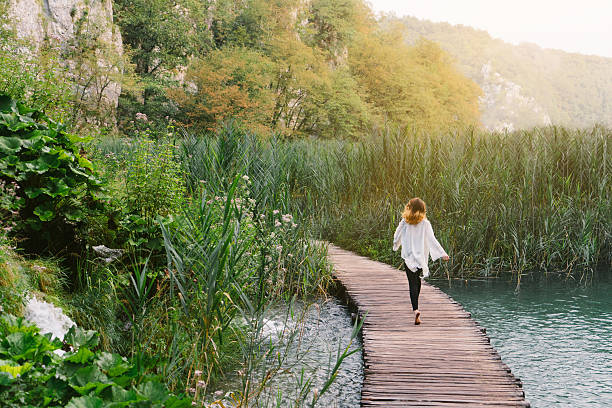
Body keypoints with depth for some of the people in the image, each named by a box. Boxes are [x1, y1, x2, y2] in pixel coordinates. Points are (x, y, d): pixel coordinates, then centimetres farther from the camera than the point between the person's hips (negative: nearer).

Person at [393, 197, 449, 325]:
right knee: (417, 280, 22)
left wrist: (396, 245, 29)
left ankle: (416, 309, -21)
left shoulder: (404, 222, -5)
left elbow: (397, 236, 7)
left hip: (408, 256, -1)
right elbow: (432, 240, -10)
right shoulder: (425, 223, -7)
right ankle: (415, 304, 32)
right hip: (421, 256, 1)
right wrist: (443, 253, -7)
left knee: (413, 283, -4)